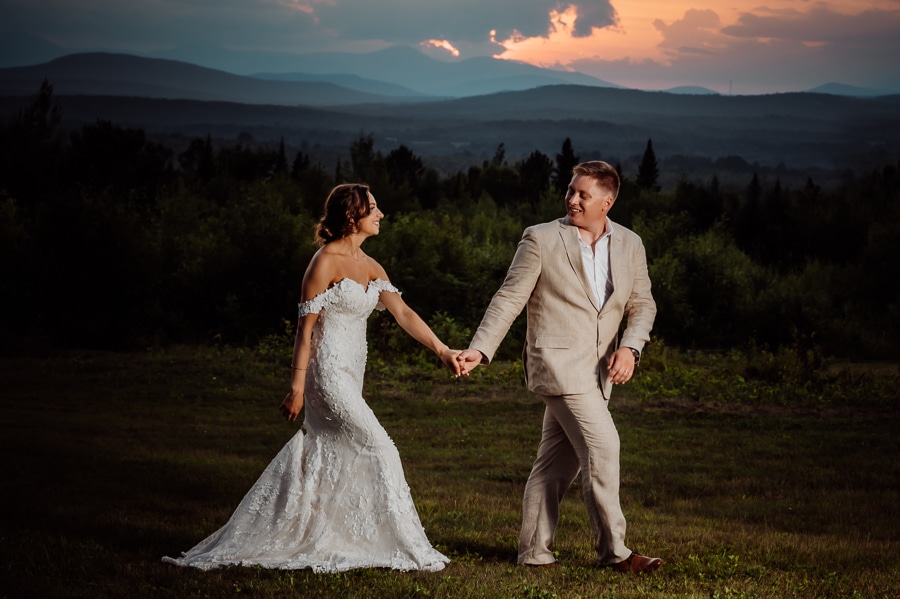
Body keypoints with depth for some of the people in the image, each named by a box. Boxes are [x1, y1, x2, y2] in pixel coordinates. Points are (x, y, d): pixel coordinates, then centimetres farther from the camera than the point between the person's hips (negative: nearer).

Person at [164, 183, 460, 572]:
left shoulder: (371, 268, 11)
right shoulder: (326, 262, -12)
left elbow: (403, 313, 3)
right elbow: (306, 326, -12)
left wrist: (442, 350, -8)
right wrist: (296, 388, -13)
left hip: (350, 375, 9)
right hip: (329, 372, -9)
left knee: (318, 460, 11)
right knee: (379, 450, -10)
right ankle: (407, 547, -5)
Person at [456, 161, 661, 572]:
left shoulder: (629, 245, 8)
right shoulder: (541, 239, -4)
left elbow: (642, 305, 12)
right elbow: (509, 299, -4)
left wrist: (630, 346, -6)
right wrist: (480, 350, -11)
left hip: (596, 370, 5)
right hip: (559, 363, -5)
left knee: (557, 464, 10)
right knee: (602, 446, -14)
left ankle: (534, 551, 18)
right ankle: (614, 551, -7)